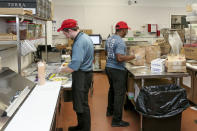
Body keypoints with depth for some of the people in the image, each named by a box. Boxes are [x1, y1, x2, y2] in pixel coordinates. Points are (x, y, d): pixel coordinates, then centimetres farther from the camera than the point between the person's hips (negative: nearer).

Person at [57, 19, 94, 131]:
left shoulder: (79, 43, -24)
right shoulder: (84, 36, 9)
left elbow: (74, 66, -27)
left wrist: (61, 70, -11)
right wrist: (68, 66, 16)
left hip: (82, 75, -10)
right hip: (85, 72, 10)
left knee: (82, 104, 3)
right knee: (79, 102, 20)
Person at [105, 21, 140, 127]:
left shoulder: (109, 39, 8)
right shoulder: (120, 42, -21)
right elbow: (120, 58, -28)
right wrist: (132, 57, -18)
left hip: (108, 67, 10)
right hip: (117, 70, -10)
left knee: (112, 89, 24)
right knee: (119, 93, -4)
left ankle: (110, 110, 39)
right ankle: (117, 120, 0)